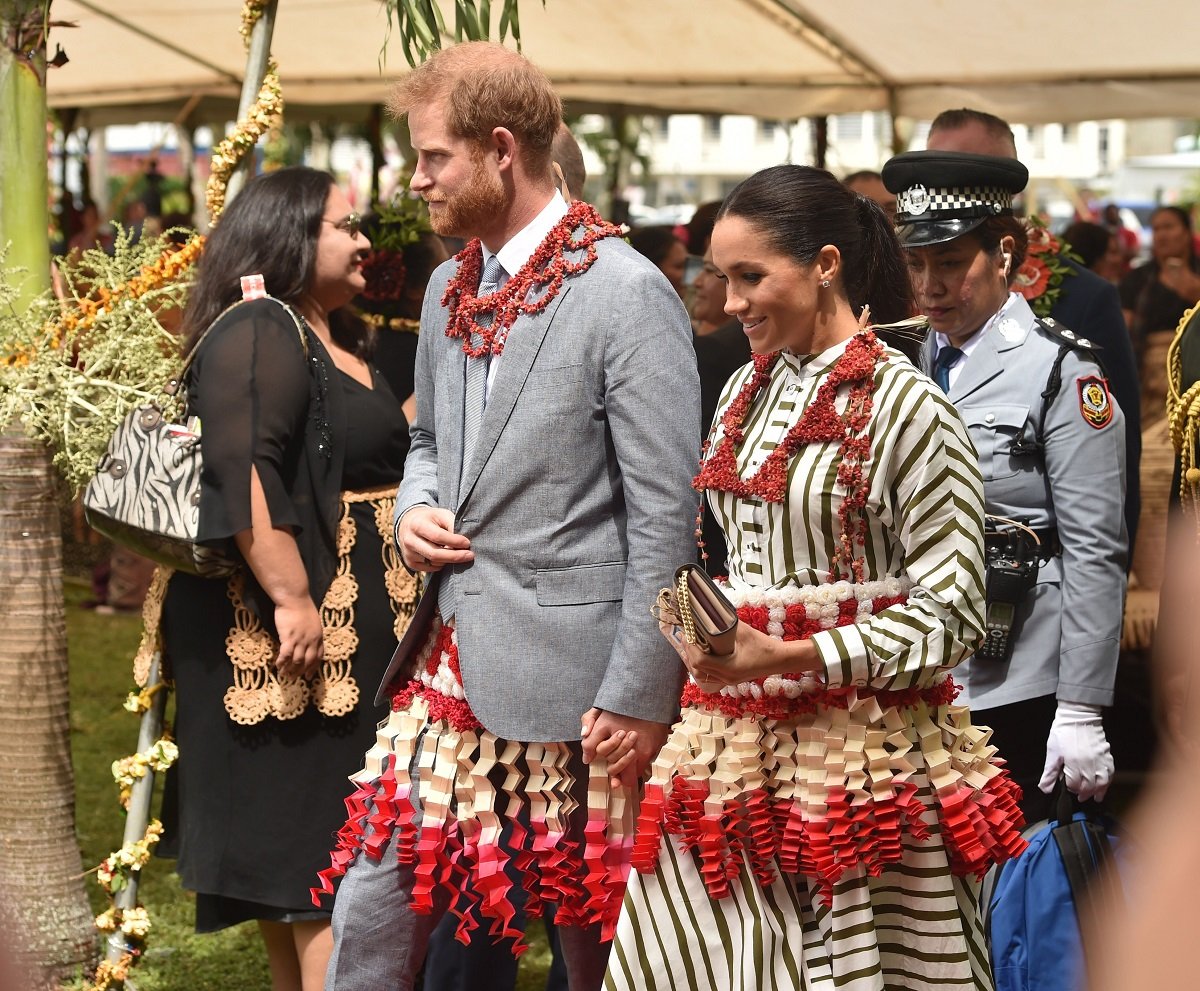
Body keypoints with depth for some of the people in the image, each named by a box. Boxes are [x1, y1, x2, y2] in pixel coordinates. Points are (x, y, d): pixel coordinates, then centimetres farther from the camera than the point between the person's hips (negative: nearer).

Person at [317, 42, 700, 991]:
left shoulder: (627, 294, -12)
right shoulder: (452, 288, 12)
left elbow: (664, 516, -14)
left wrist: (638, 696, -15)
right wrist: (414, 512, 5)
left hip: (568, 666, -7)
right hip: (449, 657, 7)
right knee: (373, 911, 6)